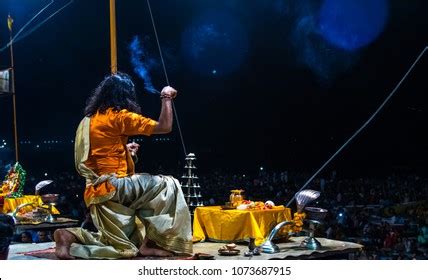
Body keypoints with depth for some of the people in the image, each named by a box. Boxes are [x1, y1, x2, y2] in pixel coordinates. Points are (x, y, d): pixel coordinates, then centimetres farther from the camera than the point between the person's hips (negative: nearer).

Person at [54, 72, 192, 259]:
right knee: (168, 186, -8)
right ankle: (150, 244, -7)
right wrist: (166, 97, 3)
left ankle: (70, 236, 3)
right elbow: (164, 126, -10)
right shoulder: (119, 116, -9)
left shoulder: (92, 118, 17)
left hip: (98, 192, 9)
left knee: (125, 248, 14)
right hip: (111, 188, -9)